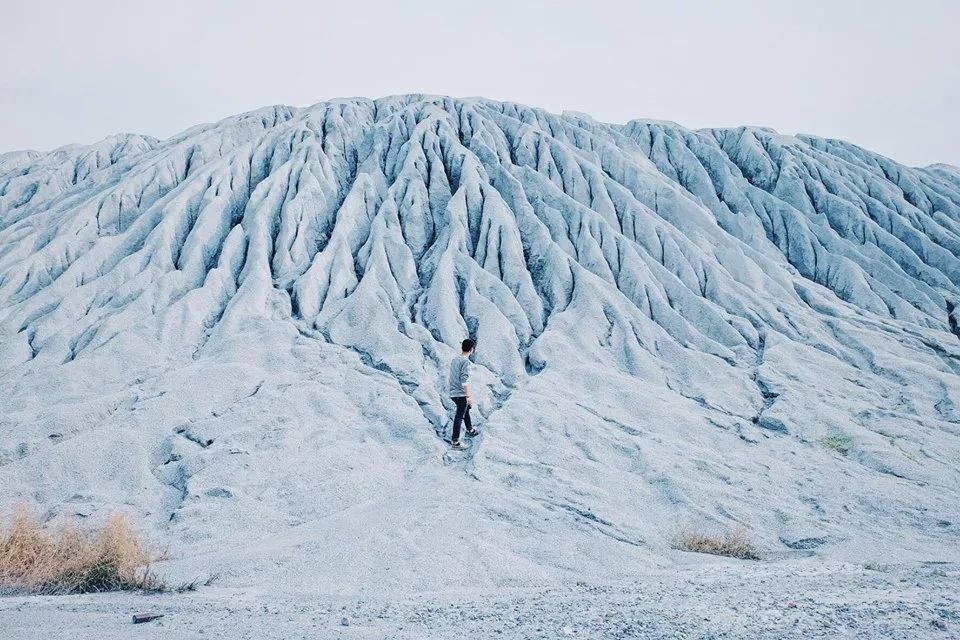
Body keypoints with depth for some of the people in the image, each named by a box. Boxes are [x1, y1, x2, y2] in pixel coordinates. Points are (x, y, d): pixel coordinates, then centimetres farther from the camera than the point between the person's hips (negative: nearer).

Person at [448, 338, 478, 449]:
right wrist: (469, 396, -21)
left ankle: (470, 430, 42)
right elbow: (464, 380, -22)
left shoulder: (455, 360, 10)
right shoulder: (466, 361, -15)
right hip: (461, 394, -9)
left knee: (466, 409, 27)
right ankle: (455, 441, -3)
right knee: (459, 416, -4)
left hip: (453, 393, 9)